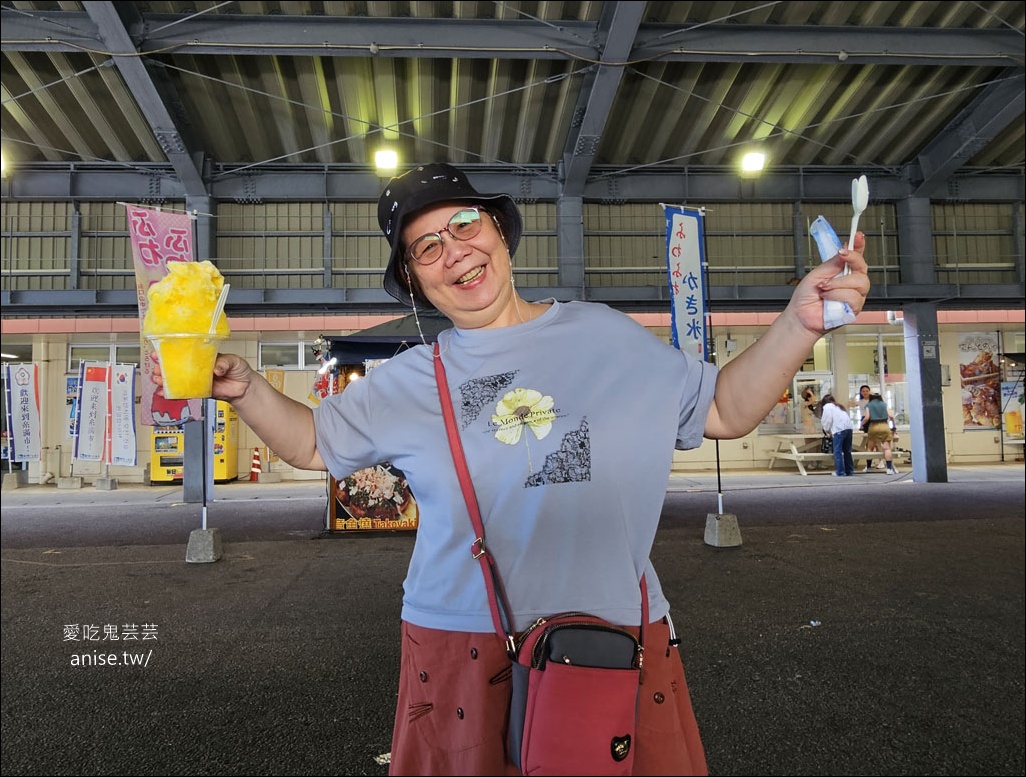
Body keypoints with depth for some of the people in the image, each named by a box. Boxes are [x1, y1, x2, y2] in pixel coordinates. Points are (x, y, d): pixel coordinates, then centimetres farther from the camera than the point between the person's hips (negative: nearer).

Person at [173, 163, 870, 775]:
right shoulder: (407, 384, 4)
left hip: (624, 639, 0)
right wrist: (246, 388, -3)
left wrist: (799, 325, -7)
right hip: (464, 650, 1)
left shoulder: (606, 335, 1)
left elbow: (726, 410, 6)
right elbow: (312, 442, 14)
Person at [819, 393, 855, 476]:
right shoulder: (839, 406, 31)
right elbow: (848, 417, 23)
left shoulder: (827, 406, 10)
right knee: (847, 451, 14)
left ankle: (840, 472, -4)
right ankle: (849, 471, 17)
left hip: (839, 429, -7)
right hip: (849, 428, 7)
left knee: (838, 452, -3)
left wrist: (827, 431, 16)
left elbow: (827, 420, -2)